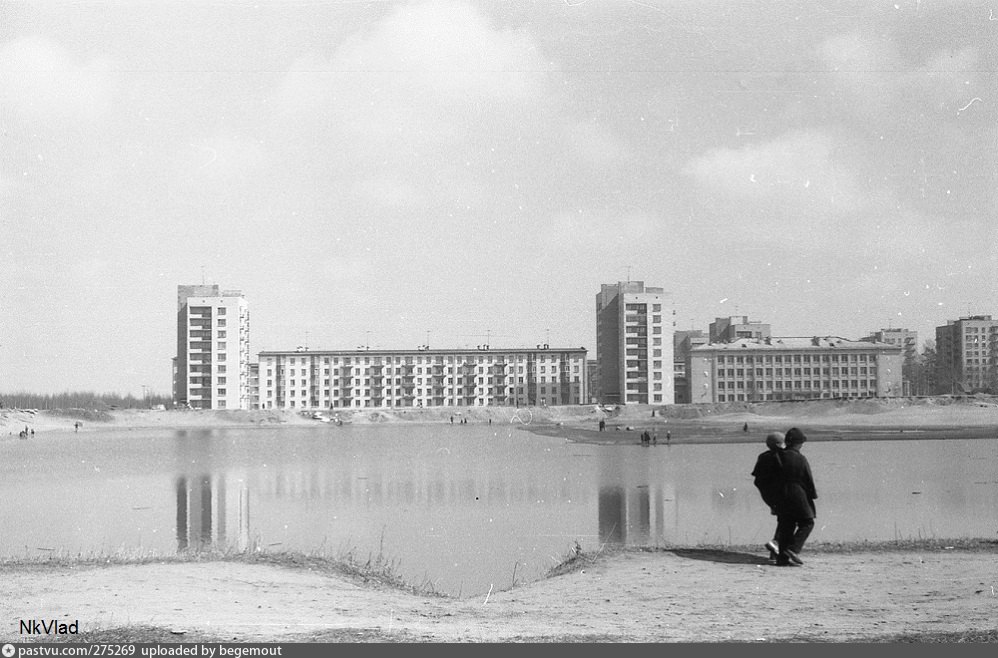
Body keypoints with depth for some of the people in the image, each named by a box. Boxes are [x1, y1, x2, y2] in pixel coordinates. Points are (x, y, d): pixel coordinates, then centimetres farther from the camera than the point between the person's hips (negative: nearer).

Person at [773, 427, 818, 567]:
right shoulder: (801, 459, -12)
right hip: (799, 496, -5)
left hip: (782, 497, 5)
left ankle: (783, 557, 8)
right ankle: (793, 548, -7)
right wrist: (813, 494, 7)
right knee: (807, 523, 9)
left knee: (786, 526, 11)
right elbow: (809, 480, -7)